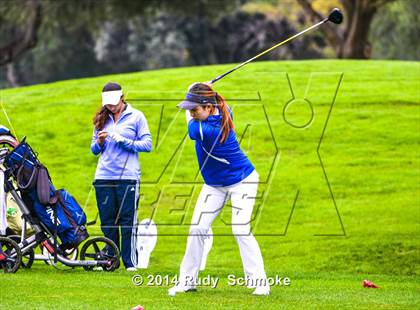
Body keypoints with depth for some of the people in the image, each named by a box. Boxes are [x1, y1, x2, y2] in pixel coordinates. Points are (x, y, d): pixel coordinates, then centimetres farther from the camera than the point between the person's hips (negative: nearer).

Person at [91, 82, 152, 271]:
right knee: (107, 221, 4)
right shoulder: (102, 119, 14)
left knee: (128, 220, -5)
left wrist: (124, 141, -12)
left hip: (128, 176, -4)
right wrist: (99, 142, -4)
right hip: (103, 177, 4)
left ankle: (130, 262, -2)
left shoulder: (136, 117, 3)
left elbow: (147, 145, -2)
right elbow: (94, 150, 17)